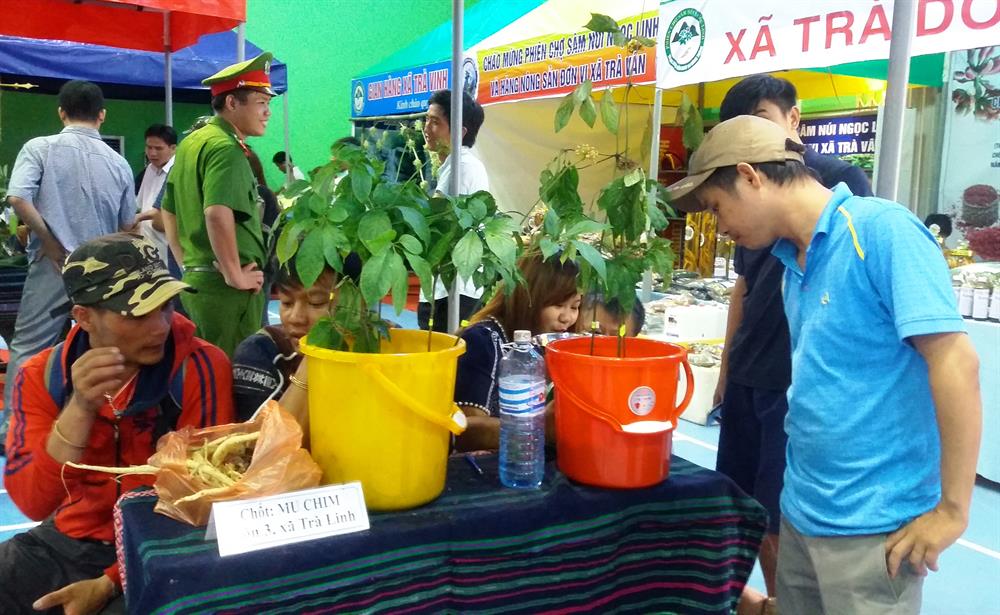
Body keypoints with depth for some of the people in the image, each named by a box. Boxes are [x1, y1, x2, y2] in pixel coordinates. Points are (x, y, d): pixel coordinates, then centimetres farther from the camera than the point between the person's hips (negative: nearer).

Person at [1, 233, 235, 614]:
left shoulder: (200, 368, -15)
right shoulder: (42, 375, -5)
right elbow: (33, 505, -13)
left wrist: (109, 582, -17)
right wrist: (79, 409, -26)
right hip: (64, 542, 4)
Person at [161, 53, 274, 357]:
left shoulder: (191, 143, 15)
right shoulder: (226, 147, -14)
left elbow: (169, 212, 22)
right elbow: (218, 214, -29)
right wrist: (235, 275, -20)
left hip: (195, 280, 9)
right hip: (225, 285, -9)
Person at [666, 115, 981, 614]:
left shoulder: (882, 230, -16)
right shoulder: (794, 257, 7)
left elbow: (954, 360, -21)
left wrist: (952, 508, -18)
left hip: (869, 524, -7)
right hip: (803, 511, 7)